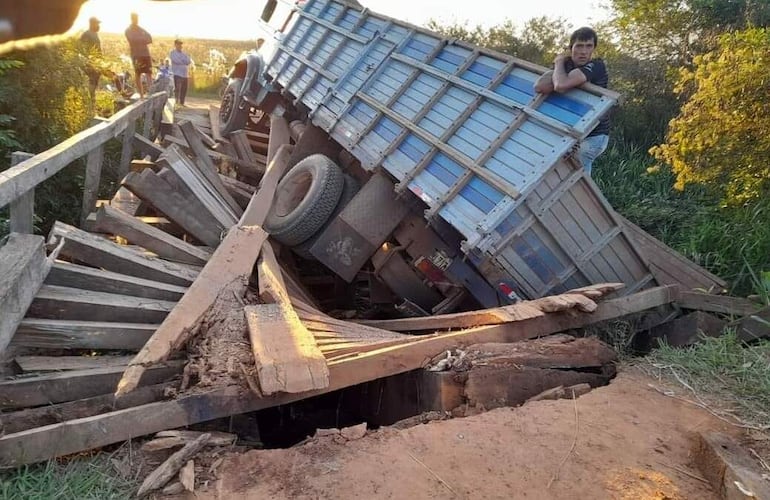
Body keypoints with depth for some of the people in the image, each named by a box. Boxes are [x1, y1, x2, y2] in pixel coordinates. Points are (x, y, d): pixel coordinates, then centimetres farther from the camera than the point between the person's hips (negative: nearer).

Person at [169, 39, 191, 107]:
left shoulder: (184, 54, 22)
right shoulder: (172, 53, 4)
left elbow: (189, 61, 6)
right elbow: (176, 61, -13)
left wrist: (181, 61, -9)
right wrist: (184, 62, -4)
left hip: (185, 74, 6)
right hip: (177, 74, -6)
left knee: (184, 89, 5)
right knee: (177, 89, -13)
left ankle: (182, 103, 13)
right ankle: (176, 103, -15)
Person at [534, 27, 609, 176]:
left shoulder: (596, 66, -19)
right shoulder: (566, 65, 2)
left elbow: (561, 85, -35)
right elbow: (539, 87, -16)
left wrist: (559, 63, -16)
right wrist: (560, 65, -22)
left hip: (592, 136, -7)